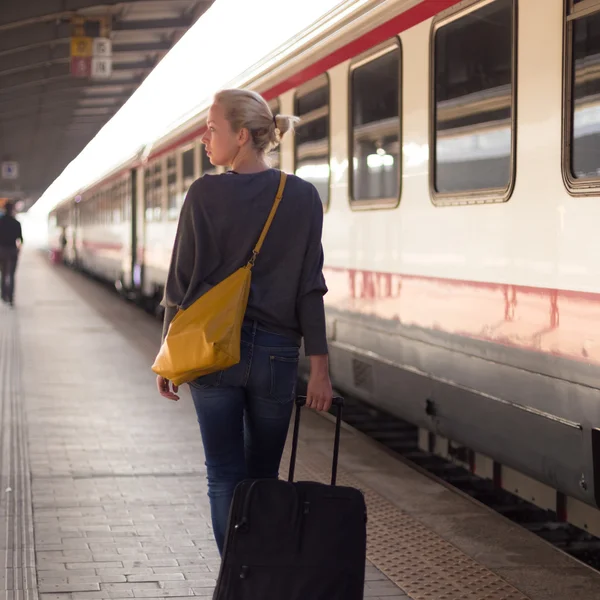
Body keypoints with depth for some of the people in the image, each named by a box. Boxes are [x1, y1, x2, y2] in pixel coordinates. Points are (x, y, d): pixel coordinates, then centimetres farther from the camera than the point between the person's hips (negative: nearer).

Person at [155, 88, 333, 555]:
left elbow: (183, 280, -4)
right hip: (276, 353, 2)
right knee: (263, 477, 16)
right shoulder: (303, 197, -1)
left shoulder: (205, 194, -5)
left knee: (225, 477, 5)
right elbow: (310, 289, -3)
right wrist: (319, 366, -1)